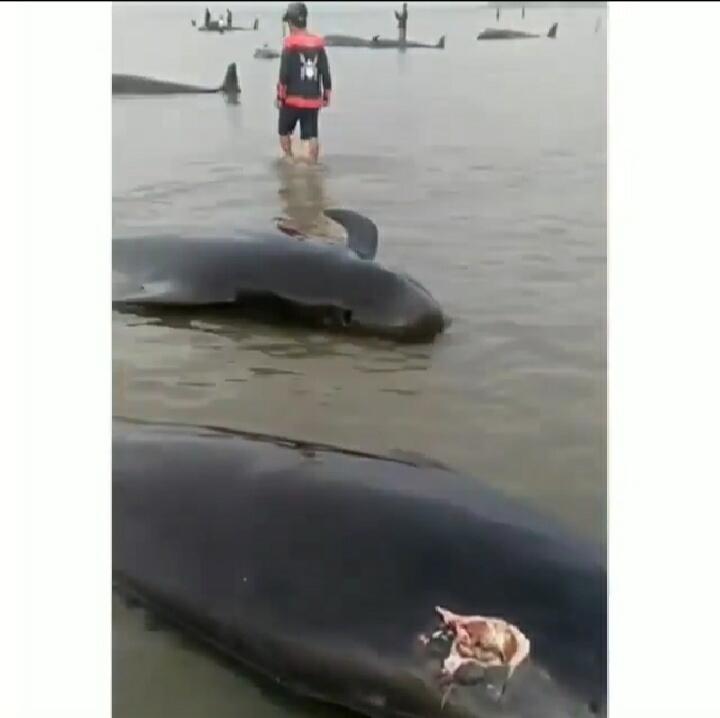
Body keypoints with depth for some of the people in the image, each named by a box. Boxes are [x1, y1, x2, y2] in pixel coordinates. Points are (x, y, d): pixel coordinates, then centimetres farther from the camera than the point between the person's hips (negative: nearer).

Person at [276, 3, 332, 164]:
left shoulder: (290, 44, -10)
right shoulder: (318, 44, 3)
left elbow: (284, 74, -12)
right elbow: (325, 72, 5)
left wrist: (280, 96, -3)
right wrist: (326, 96, 13)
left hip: (292, 98, -3)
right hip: (313, 100, 3)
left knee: (284, 132, 16)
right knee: (312, 136, 6)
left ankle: (289, 160, 16)